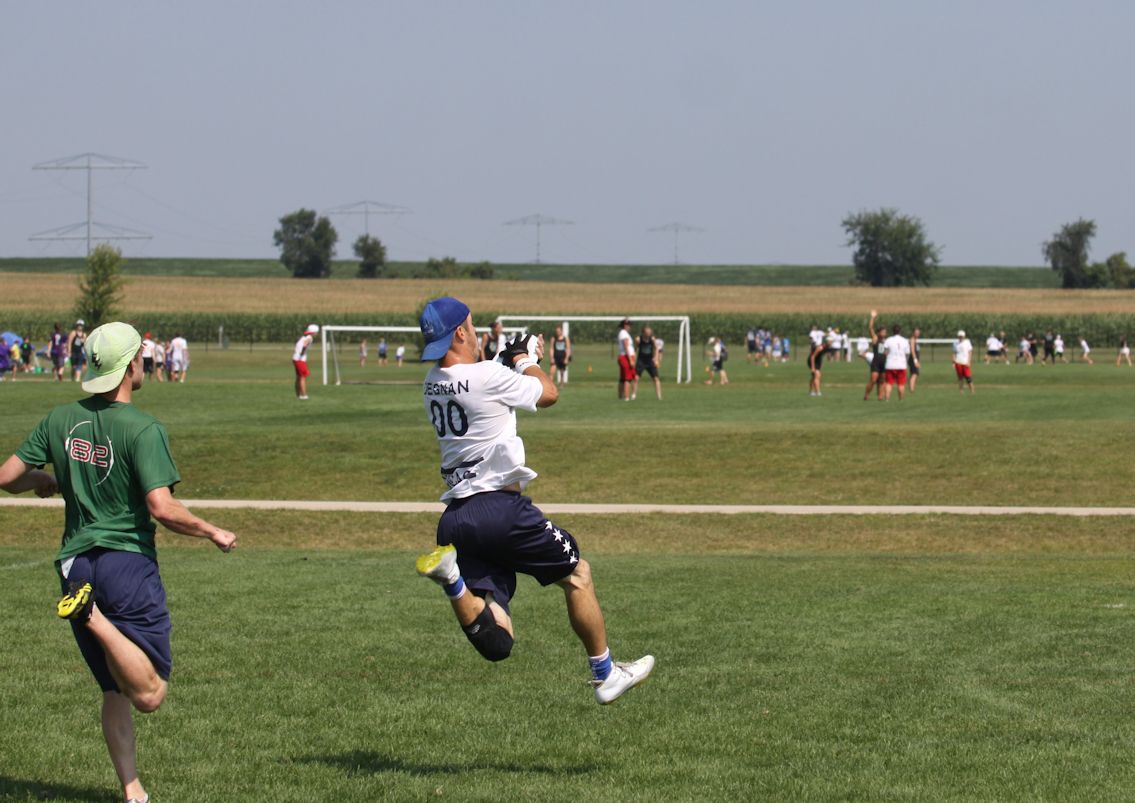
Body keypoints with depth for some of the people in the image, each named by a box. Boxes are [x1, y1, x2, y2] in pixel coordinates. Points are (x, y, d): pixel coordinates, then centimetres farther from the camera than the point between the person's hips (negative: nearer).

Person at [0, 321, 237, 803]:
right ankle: (94, 616, -26)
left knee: (114, 691, 15)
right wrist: (212, 533, -2)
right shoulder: (143, 429, -11)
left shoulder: (59, 421, 5)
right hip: (128, 563, -6)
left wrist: (45, 481, 29)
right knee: (150, 695, -9)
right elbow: (162, 509, -18)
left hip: (74, 562, 6)